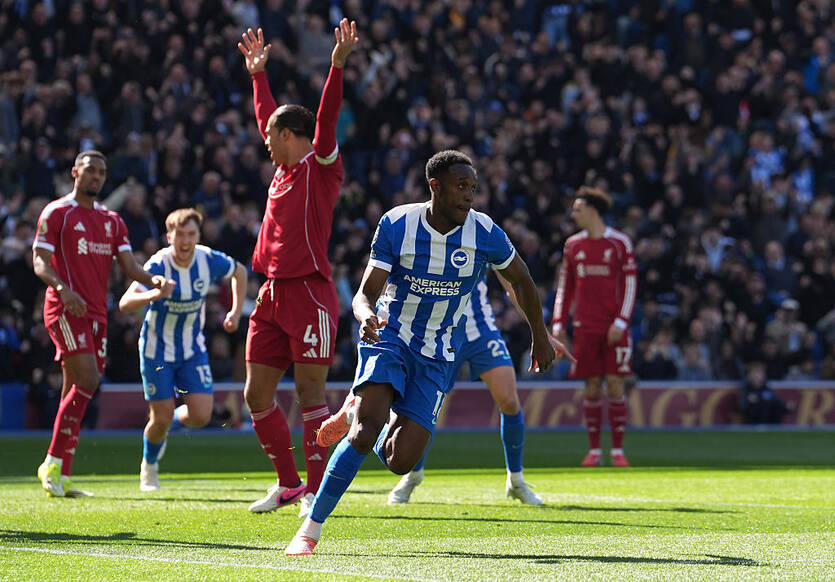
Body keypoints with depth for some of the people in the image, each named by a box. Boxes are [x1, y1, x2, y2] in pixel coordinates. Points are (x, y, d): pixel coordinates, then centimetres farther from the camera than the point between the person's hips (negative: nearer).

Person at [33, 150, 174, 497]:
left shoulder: (111, 220, 19)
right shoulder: (57, 213, 0)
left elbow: (129, 266, 13)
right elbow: (40, 261, -7)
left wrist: (154, 280, -9)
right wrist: (63, 289, -26)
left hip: (96, 313, 7)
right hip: (65, 310, -7)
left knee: (77, 391, 4)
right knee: (88, 380, -20)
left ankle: (60, 479, 6)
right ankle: (53, 464, -14)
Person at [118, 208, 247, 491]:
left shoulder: (209, 260, -13)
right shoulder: (158, 265, -23)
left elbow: (239, 271, 11)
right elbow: (125, 303, -35)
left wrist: (236, 311, 2)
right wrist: (154, 294, -54)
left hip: (193, 349, 3)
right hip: (158, 349, -3)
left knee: (200, 416, -10)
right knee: (161, 419, -3)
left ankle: (174, 419, 26)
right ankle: (149, 465, 28)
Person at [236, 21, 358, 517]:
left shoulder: (321, 166, -3)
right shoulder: (284, 168, 17)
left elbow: (326, 120, -19)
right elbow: (268, 115, 32)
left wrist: (338, 66, -29)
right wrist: (258, 72, 40)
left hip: (309, 293, -8)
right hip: (273, 293, 8)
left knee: (310, 390, -7)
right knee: (257, 393, 7)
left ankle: (317, 488, -3)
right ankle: (288, 483, 16)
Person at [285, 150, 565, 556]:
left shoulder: (484, 234, -10)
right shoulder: (396, 225, -12)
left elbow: (520, 280, 9)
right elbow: (364, 295, -11)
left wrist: (540, 336, 18)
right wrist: (366, 315, -35)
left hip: (436, 355, 2)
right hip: (389, 336, -2)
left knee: (400, 461, -9)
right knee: (367, 429, -26)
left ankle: (355, 413, 26)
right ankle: (311, 530, -17)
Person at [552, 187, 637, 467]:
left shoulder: (620, 243, 0)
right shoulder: (573, 245, 11)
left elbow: (630, 285, -2)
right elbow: (565, 286, 14)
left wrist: (621, 322, -11)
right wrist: (558, 323, 6)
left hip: (614, 328, -3)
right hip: (585, 326, 3)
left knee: (615, 385, -6)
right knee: (592, 388, 1)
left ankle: (617, 450, 0)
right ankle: (594, 450, 6)